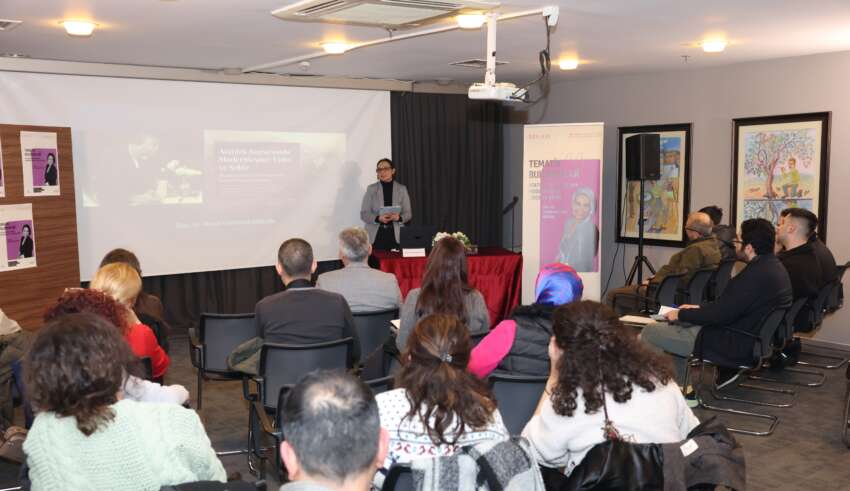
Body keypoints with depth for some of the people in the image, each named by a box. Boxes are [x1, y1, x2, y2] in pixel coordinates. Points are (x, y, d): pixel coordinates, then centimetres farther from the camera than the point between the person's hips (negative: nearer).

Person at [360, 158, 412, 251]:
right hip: (375, 236, -1)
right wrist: (378, 218, -16)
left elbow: (408, 213, 8)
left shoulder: (401, 189, 9)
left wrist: (399, 218, -14)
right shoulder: (371, 188, 6)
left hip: (395, 235, 1)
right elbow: (364, 214, 2)